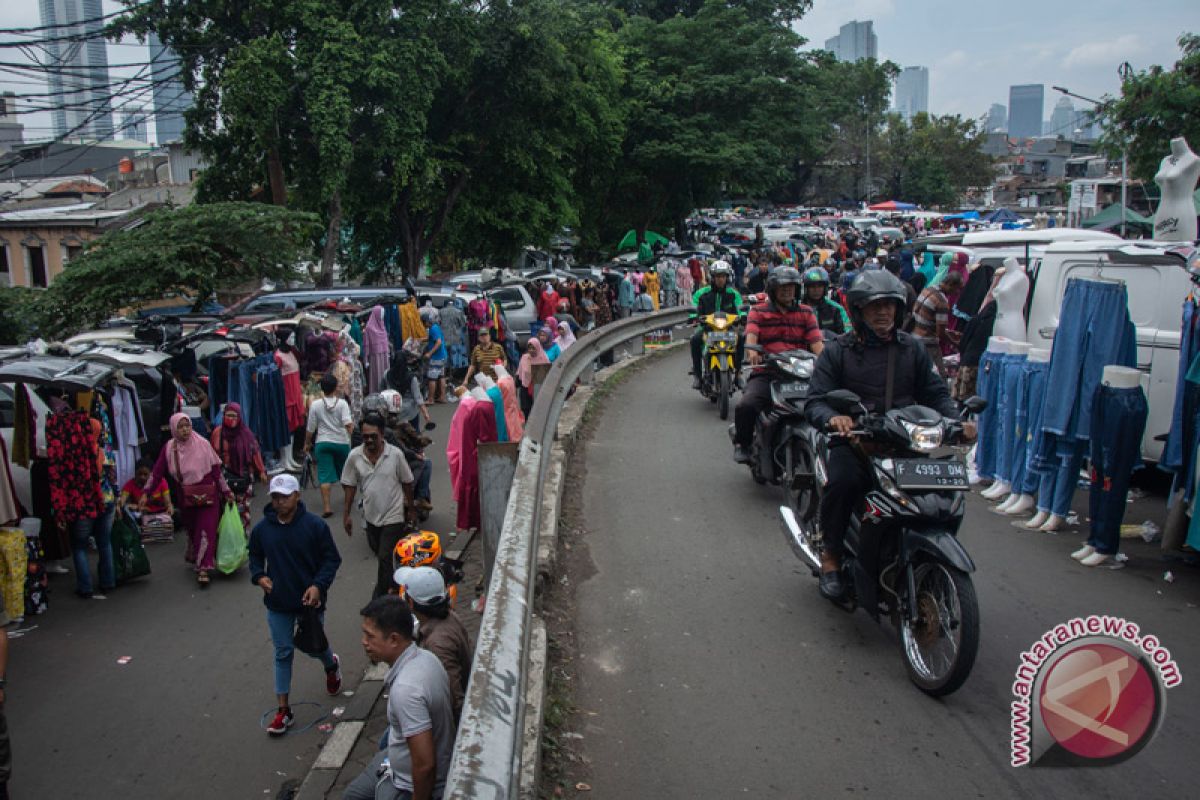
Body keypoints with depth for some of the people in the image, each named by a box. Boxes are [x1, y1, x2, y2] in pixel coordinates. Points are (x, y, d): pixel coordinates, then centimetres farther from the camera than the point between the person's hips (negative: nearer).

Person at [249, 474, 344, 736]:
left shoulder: (315, 525, -14)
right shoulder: (262, 528, -6)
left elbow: (332, 558, -7)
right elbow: (255, 556, 11)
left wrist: (318, 585, -20)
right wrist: (259, 576, -9)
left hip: (309, 601, -2)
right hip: (278, 604, 2)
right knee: (283, 653, 9)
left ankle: (332, 666, 50)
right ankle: (283, 711, 18)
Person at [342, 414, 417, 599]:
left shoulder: (395, 454, -15)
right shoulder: (355, 456, -9)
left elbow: (407, 482, -3)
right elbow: (350, 485, 2)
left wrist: (411, 509, 4)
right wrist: (347, 514, 3)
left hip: (393, 516, -4)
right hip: (371, 515, 4)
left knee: (385, 558, -7)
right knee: (379, 554, 21)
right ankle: (390, 584, 46)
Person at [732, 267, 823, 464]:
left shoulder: (806, 313, 17)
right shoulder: (758, 311, 11)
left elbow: (816, 341, 3)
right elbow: (751, 334, -8)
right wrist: (752, 351, -32)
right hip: (765, 374, -2)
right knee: (745, 406, -28)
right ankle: (742, 443, 2)